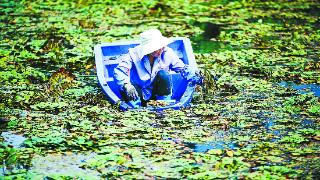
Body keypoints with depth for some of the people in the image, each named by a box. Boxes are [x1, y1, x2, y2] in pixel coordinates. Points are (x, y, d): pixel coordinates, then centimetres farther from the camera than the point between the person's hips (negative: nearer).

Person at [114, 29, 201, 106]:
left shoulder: (167, 53, -13)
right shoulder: (134, 55, -21)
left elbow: (183, 68, -6)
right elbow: (119, 71, -31)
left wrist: (194, 77, -24)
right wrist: (126, 85, -51)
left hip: (155, 91, 2)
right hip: (138, 94, -2)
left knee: (163, 74, -28)